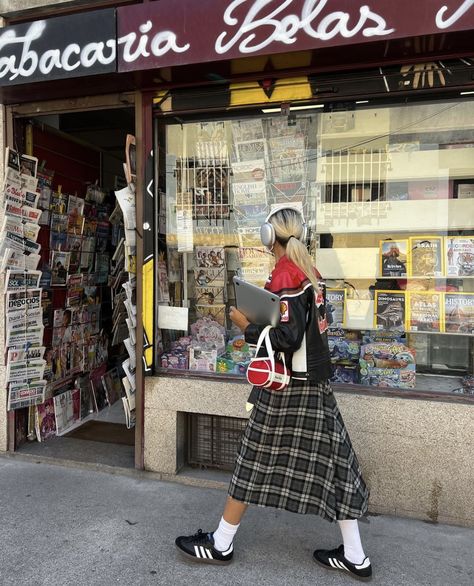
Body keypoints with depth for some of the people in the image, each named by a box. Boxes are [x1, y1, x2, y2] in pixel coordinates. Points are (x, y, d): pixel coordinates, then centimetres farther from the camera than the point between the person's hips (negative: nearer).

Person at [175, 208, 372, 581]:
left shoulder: (285, 277, -17)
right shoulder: (310, 273, 8)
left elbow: (286, 339, -22)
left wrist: (246, 326, -12)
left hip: (288, 386, -8)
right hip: (315, 381, 8)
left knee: (256, 460, 5)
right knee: (328, 461, 13)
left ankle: (221, 545, 23)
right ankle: (355, 557, 25)